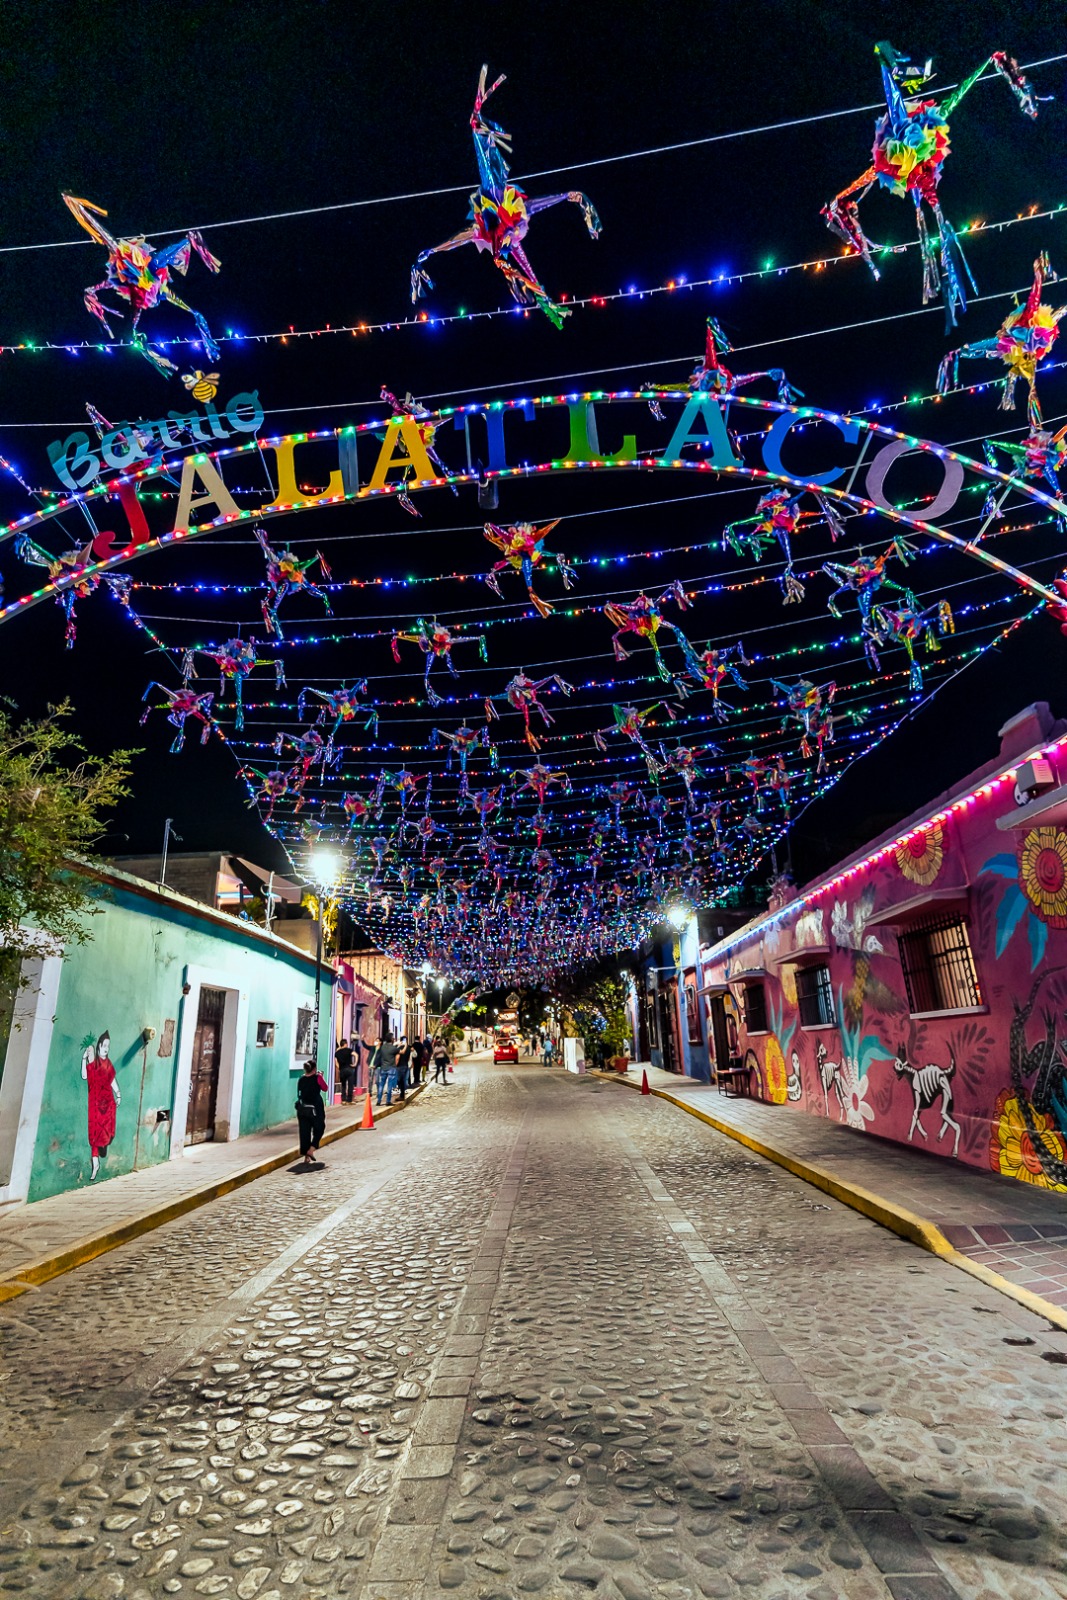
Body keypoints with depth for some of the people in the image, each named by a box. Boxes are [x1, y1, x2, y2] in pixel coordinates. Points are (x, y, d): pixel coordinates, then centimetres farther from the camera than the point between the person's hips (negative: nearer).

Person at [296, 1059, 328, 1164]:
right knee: (319, 1129, 13)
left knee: (304, 1132, 9)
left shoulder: (301, 1080, 2)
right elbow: (325, 1089, 3)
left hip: (302, 1108, 4)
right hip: (315, 1108, -4)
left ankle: (306, 1157, 11)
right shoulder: (317, 1078, -9)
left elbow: (299, 1094, 13)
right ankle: (311, 1150, -2)